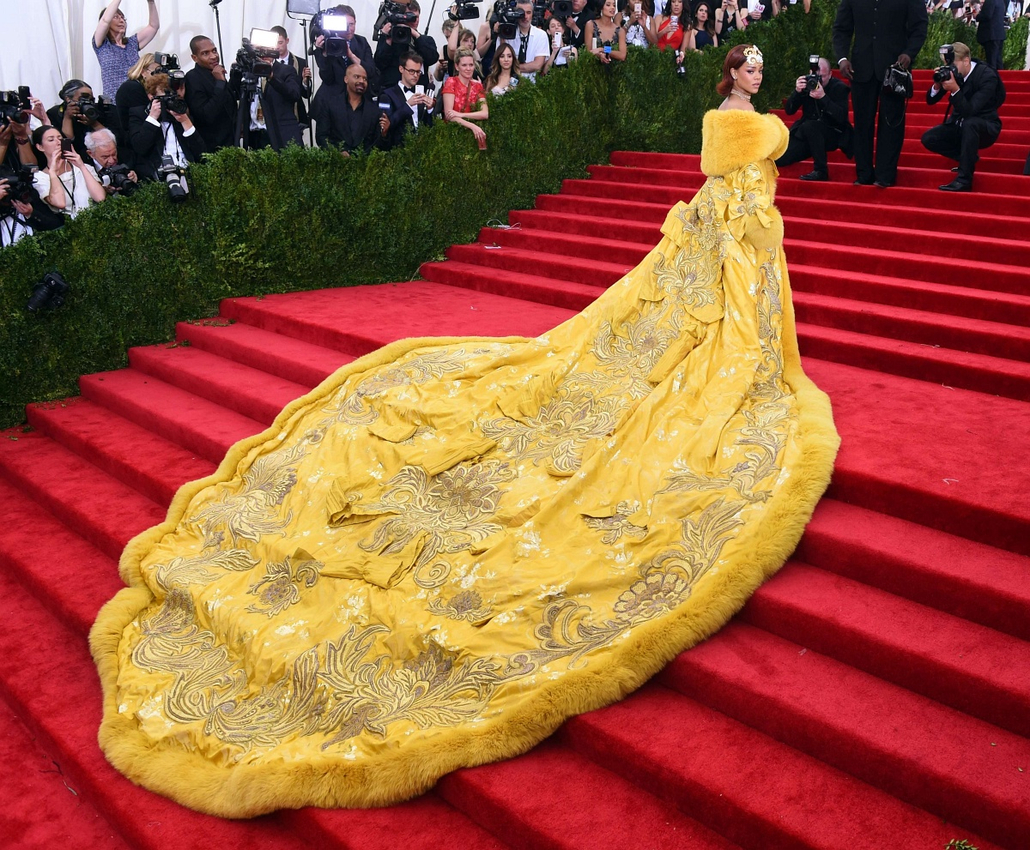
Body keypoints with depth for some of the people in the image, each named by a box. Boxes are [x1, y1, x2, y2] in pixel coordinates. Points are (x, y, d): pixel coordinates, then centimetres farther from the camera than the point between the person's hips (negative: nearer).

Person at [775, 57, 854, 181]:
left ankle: (821, 171, -27)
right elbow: (789, 111, -1)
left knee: (808, 126, -36)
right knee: (778, 158, -16)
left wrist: (823, 97, -32)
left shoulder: (839, 88, -8)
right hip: (807, 135, 3)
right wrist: (797, 91, -20)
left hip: (833, 135, -3)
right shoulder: (807, 83, 0)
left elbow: (841, 117, -21)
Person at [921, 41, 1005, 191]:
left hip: (984, 128, -6)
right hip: (959, 126, 6)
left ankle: (964, 179, -34)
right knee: (928, 139, -13)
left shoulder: (987, 76, -22)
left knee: (969, 123, -39)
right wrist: (937, 85, -22)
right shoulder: (950, 72, -7)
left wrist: (955, 90, -44)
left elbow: (969, 111, -32)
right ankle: (969, 157, 1)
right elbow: (930, 100, -1)